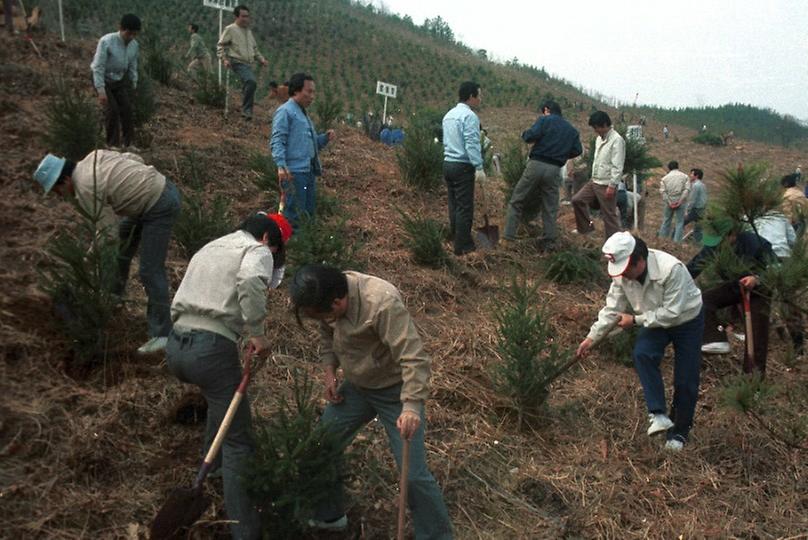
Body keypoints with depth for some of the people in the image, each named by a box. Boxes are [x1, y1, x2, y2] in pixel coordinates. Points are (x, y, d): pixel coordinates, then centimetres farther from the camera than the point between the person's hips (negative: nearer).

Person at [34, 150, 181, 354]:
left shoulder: (86, 188, -18)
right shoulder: (94, 156, 5)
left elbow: (108, 231, -15)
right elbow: (135, 158, 11)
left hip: (160, 208, -10)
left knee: (150, 271, -9)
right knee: (120, 245, 23)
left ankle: (161, 334, -3)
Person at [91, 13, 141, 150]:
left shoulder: (134, 45, -9)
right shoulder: (106, 42, -26)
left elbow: (132, 67, 5)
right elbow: (98, 67, -24)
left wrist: (134, 86, 8)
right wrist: (101, 90, -26)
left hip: (120, 81, 5)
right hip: (103, 80, -5)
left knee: (127, 109, -1)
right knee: (112, 110, -11)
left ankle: (128, 142, 10)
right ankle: (113, 144, 4)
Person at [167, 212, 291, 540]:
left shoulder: (209, 249, 26)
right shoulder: (258, 250, 2)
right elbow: (250, 283, -22)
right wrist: (257, 334, -15)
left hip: (175, 345, 8)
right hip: (211, 349, -8)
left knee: (224, 397, 36)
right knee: (238, 441, 1)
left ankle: (212, 462, 50)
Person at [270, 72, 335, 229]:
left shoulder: (303, 113, 23)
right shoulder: (285, 111, -5)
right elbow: (277, 141, -15)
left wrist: (325, 137, 8)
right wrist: (281, 166, -28)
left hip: (310, 172, 9)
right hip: (294, 172, -9)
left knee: (309, 213, 13)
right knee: (293, 215, -8)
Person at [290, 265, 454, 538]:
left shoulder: (383, 303, -35)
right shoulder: (329, 297, -11)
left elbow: (413, 357, -34)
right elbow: (327, 335, 9)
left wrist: (411, 407, -41)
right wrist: (329, 372, -3)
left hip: (396, 391, -7)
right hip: (356, 387, 7)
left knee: (414, 474, -8)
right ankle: (328, 515, 35)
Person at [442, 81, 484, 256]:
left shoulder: (449, 114, 15)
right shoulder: (469, 116, -13)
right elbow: (472, 144, -21)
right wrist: (479, 167, -23)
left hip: (448, 163, 9)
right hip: (463, 166, -9)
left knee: (454, 204, 14)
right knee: (465, 207, -4)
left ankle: (455, 238, 21)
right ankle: (463, 246, -1)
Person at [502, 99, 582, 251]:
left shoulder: (544, 120, 1)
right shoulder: (572, 130, 16)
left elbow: (531, 136, -13)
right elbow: (577, 151, 9)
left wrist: (524, 134, 8)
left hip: (536, 164, -4)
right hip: (554, 170, 4)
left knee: (517, 201, 5)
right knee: (550, 208, 11)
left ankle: (508, 235, 0)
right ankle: (549, 242, 13)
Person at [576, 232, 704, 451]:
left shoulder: (671, 269, -38)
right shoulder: (622, 273, -20)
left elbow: (671, 312, -33)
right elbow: (612, 309, -10)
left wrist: (635, 320, -28)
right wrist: (591, 337, -14)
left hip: (687, 320, -4)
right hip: (655, 320, 4)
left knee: (685, 380, -1)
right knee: (642, 354, -26)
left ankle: (680, 431, 18)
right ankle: (658, 414, -20)